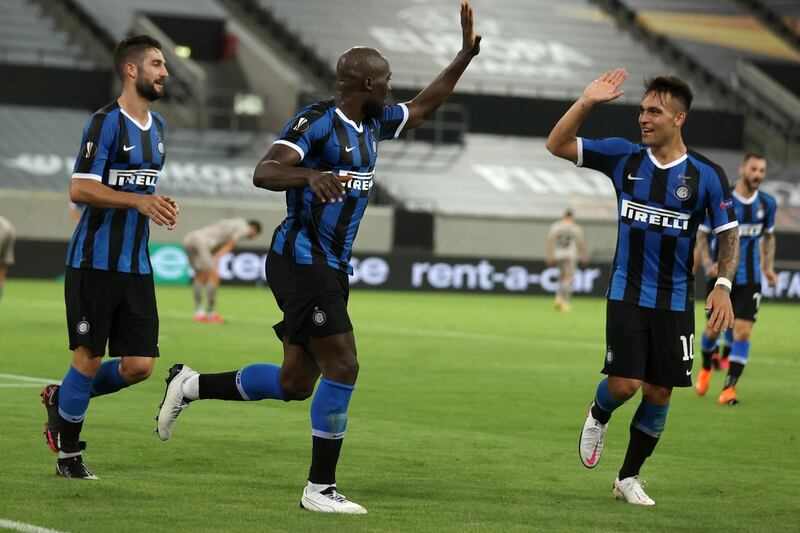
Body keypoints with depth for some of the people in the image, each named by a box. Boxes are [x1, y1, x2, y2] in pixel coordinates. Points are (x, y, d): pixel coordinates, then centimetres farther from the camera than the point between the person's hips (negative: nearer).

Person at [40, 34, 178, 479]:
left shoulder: (158, 126, 15)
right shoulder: (107, 122, -11)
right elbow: (79, 190, -17)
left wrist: (160, 206, 7)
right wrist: (139, 201, -24)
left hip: (136, 266, 7)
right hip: (95, 262, -7)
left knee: (140, 365, 0)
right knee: (89, 358, -2)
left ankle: (62, 399, 24)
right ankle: (69, 455, 15)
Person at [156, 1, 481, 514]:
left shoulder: (373, 123, 12)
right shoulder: (317, 122, -15)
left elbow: (423, 107, 29)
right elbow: (264, 172, -27)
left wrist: (466, 54, 21)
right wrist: (312, 175, -46)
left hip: (331, 268, 9)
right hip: (301, 262, -9)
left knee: (295, 383, 11)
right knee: (342, 366, -13)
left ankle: (190, 386, 28)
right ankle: (321, 488, -5)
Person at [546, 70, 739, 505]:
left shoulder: (706, 175, -6)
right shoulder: (623, 157, -3)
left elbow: (729, 235, -3)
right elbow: (557, 145, -3)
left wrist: (723, 285, -19)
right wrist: (586, 102, -16)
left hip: (675, 302, 1)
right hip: (627, 294, -1)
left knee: (658, 394, 5)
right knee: (624, 384, -13)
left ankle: (629, 477, 22)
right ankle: (598, 416, 23)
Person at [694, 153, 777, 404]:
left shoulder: (767, 203, 2)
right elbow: (701, 233, 0)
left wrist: (769, 267, 8)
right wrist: (708, 263, -14)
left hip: (749, 280, 2)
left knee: (742, 332, -9)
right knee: (714, 329, 6)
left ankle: (729, 388, -6)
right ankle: (706, 368, 38)